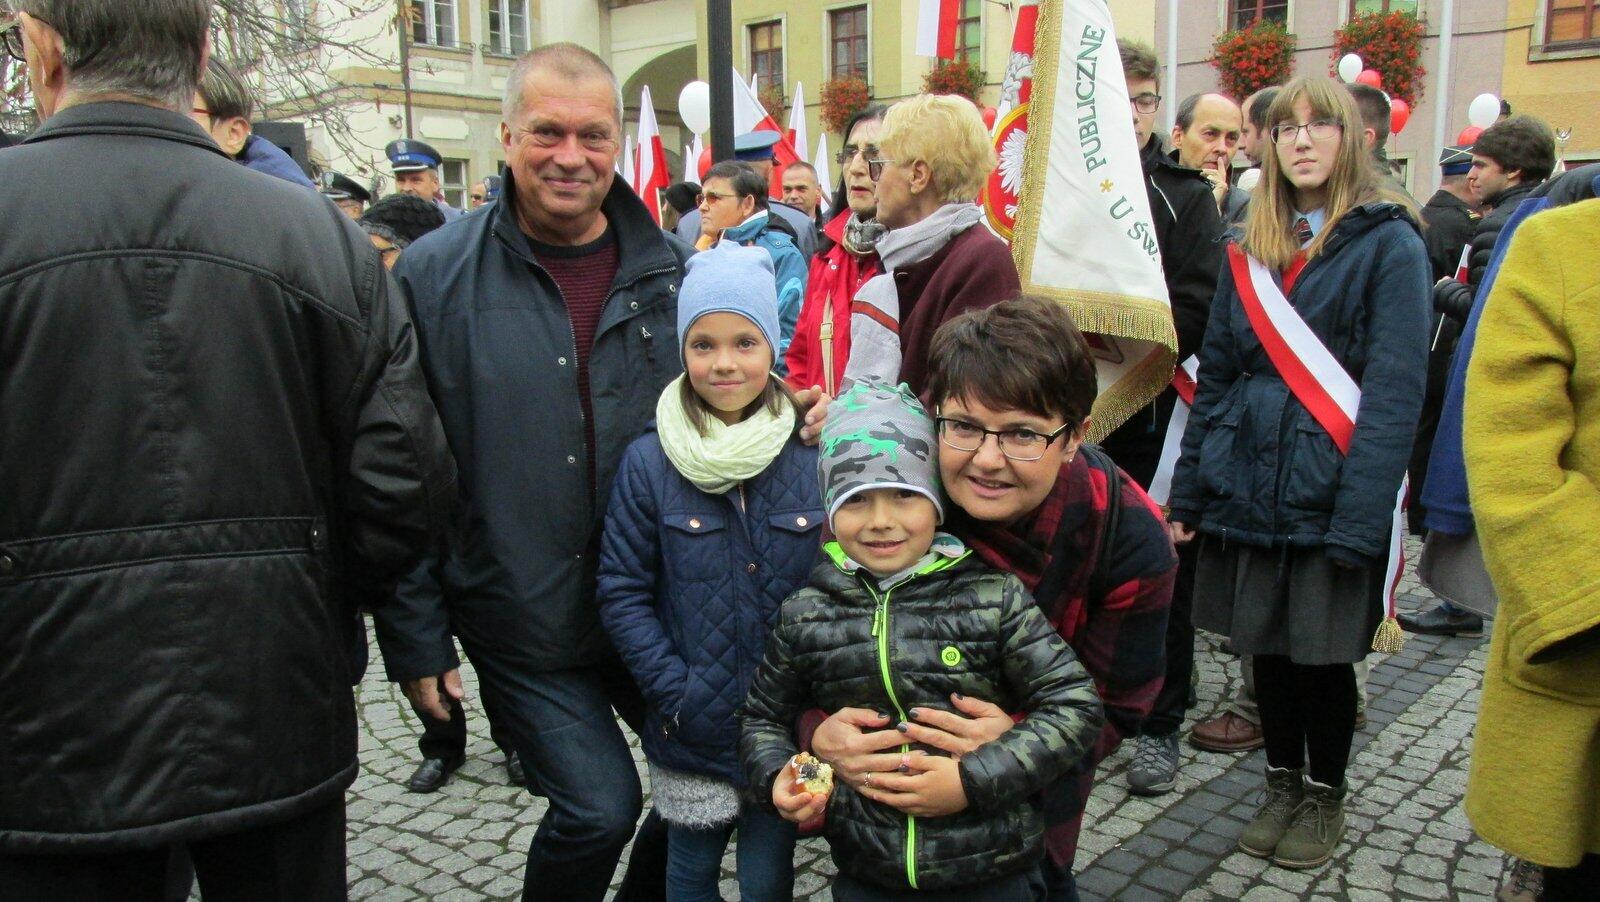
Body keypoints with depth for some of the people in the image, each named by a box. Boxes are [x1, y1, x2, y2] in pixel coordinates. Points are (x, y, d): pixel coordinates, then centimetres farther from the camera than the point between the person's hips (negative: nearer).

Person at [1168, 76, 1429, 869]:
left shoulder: (1388, 244, -5)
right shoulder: (1251, 248, 11)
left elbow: (1395, 391, -12)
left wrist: (1361, 516, -20)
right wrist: (1189, 495, 7)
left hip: (1329, 494, -4)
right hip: (1249, 490, 4)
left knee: (1323, 653, 8)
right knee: (1266, 646, 13)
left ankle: (1324, 796, 30)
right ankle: (1282, 782, 34)